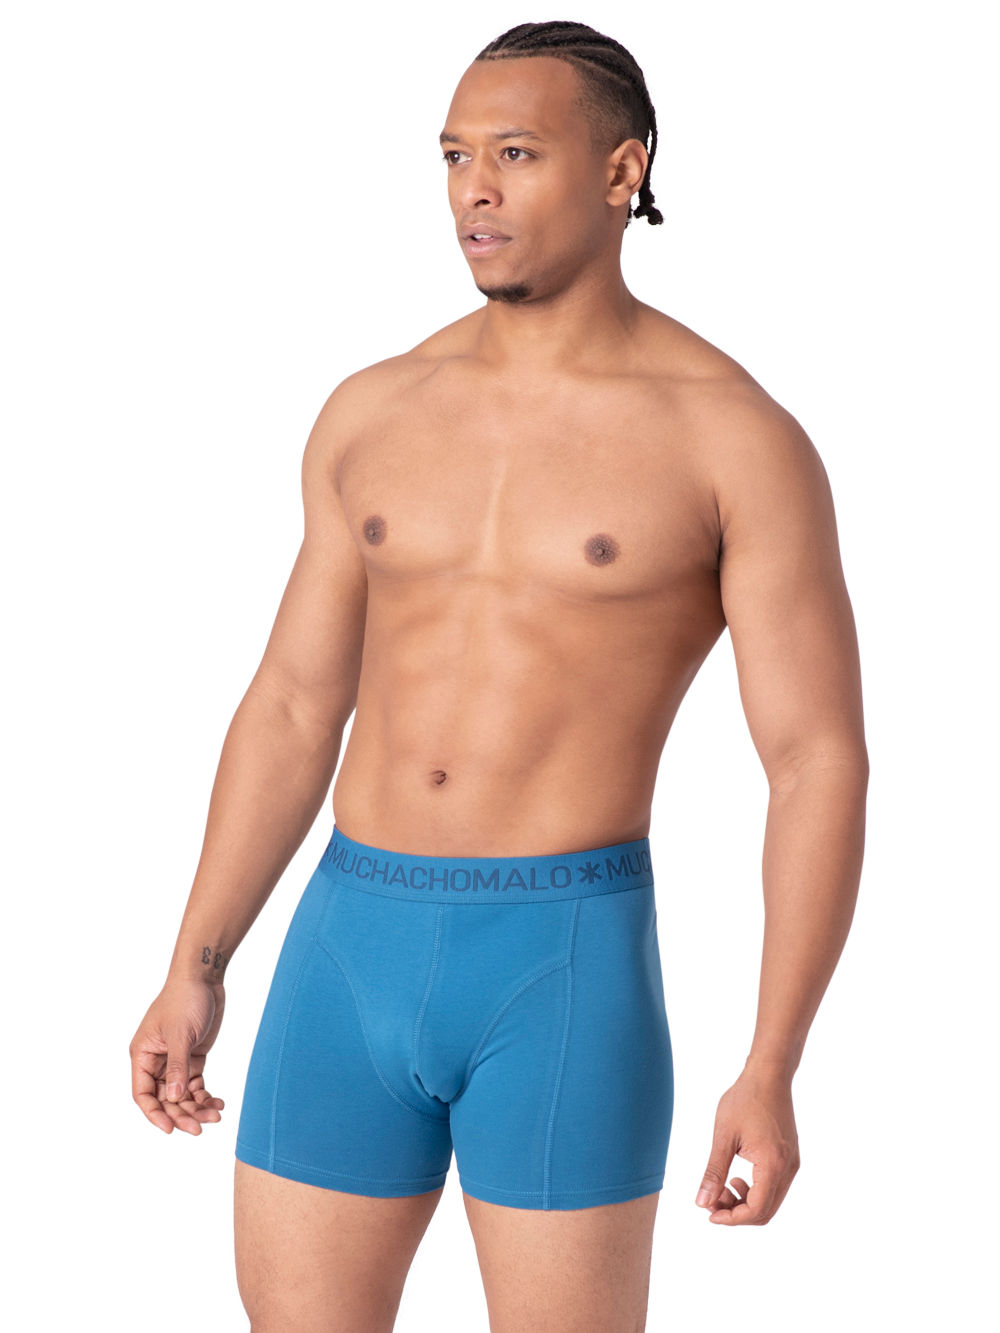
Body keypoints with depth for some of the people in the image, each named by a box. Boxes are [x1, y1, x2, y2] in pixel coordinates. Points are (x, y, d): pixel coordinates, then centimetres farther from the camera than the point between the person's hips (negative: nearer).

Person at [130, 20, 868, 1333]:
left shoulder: (738, 439, -6)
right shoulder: (373, 413, 9)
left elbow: (822, 763, -7)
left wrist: (771, 1074, -14)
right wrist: (194, 974, 11)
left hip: (567, 975, -4)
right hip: (352, 954, 5)